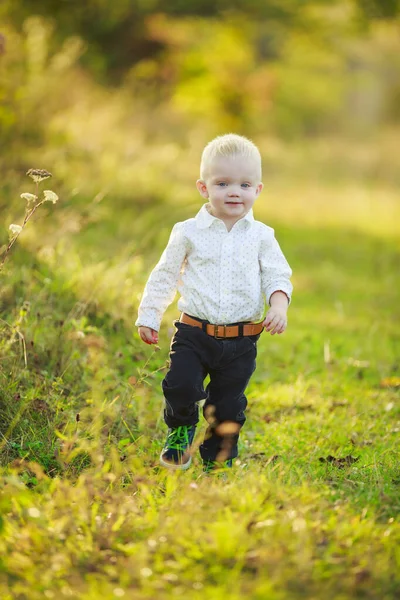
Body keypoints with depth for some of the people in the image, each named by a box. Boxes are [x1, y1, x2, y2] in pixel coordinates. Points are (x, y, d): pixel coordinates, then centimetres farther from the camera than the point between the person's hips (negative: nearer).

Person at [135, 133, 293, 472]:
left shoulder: (261, 236, 2)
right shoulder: (189, 232, 0)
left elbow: (277, 276, 4)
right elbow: (165, 276, 7)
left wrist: (279, 306, -15)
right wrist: (148, 317, 8)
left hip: (241, 341, 1)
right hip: (194, 333, -1)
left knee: (228, 406, 6)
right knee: (180, 387, -16)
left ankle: (218, 462, 26)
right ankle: (180, 431, 16)